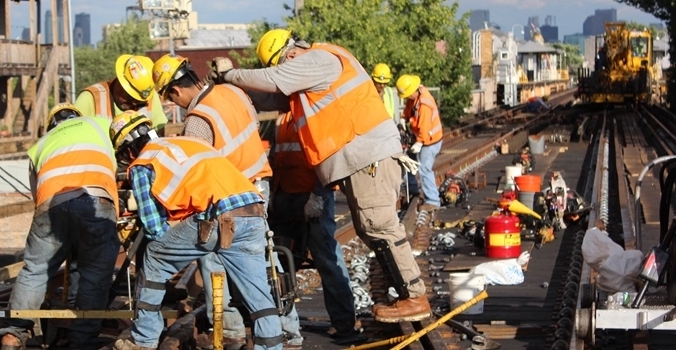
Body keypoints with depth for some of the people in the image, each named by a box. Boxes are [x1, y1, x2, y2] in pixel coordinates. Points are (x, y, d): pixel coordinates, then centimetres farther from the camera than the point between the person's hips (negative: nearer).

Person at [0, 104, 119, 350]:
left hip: (52, 201, 2)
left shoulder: (40, 145, 37)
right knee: (95, 279, 8)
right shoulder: (102, 123, 34)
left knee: (34, 270, 18)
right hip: (96, 201, -2)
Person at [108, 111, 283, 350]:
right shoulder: (186, 142, 34)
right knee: (259, 296, 11)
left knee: (155, 259, 15)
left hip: (219, 218, -6)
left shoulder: (141, 165, 13)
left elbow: (154, 227, 9)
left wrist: (177, 248, 28)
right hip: (254, 214, 6)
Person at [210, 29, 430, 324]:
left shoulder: (317, 60, -10)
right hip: (361, 159, 11)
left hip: (369, 155, -11)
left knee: (379, 228, -9)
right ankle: (407, 292, 15)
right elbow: (278, 99, 20)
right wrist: (233, 81, 11)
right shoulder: (314, 67, 22)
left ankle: (415, 299, -5)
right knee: (372, 229, 11)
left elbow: (269, 80, -14)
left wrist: (228, 74, 1)